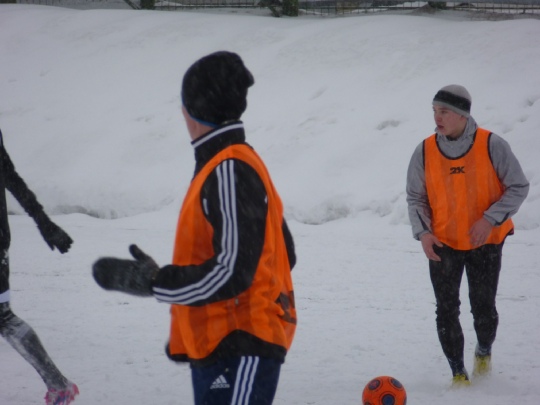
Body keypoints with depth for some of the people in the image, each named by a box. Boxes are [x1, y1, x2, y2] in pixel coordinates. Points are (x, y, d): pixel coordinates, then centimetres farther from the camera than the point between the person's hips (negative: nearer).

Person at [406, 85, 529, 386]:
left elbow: (518, 187, -6)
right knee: (447, 310, -1)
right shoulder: (425, 151, -6)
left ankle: (484, 350, 35)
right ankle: (458, 372, 13)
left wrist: (490, 219, -19)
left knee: (483, 308, 3)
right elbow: (416, 198, 4)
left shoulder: (492, 146, -13)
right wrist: (423, 231, -12)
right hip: (443, 244, 2)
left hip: (486, 242, -1)